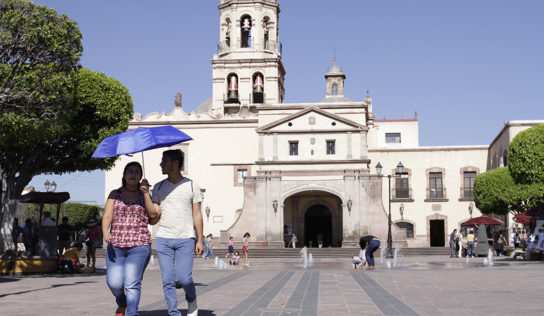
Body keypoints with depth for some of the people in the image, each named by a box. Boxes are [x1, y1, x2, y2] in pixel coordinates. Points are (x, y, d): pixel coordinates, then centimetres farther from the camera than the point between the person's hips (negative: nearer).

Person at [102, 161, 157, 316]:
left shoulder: (145, 195, 11)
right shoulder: (115, 194, 12)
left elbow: (153, 218, -2)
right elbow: (107, 216, 1)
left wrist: (146, 193, -5)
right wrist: (105, 231, -19)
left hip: (139, 246, -1)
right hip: (115, 246, 1)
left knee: (132, 283, -14)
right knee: (114, 282, -6)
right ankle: (122, 303, 26)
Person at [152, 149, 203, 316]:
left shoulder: (192, 186, 4)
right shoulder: (159, 187, 9)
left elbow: (197, 214, 4)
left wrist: (200, 240, 1)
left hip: (186, 239, -2)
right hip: (163, 239, 2)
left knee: (184, 278, -10)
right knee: (168, 281, 0)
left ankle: (192, 302, 19)